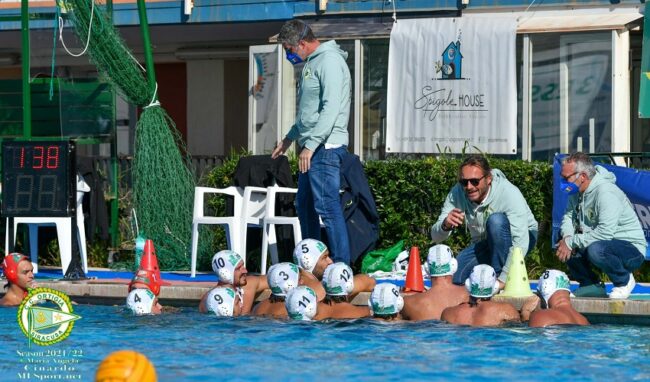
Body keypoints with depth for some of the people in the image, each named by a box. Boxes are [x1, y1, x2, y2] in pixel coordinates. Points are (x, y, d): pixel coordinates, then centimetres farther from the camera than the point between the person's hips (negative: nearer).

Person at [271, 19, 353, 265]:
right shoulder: (311, 63, 20)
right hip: (312, 147, 10)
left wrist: (310, 145, -24)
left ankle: (342, 265, -13)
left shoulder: (329, 61, -12)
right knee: (304, 205, 14)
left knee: (327, 206, -13)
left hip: (326, 147, -10)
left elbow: (331, 108, -21)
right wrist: (290, 138, 33)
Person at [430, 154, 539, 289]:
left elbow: (521, 241, -38)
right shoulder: (457, 193, -18)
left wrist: (503, 279, -43)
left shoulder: (508, 193, -32)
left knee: (496, 220, -35)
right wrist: (445, 225, -42)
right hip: (484, 245, 5)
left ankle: (498, 276, -22)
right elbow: (436, 237, -16)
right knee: (452, 281, -15)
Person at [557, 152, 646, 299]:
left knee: (596, 250, -38)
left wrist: (571, 242, -27)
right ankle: (590, 285, 6)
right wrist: (567, 237, -17)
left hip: (632, 249, -9)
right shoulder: (577, 192, 3)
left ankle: (624, 281, -9)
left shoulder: (606, 192, -25)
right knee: (561, 246, -6)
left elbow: (605, 232, -32)